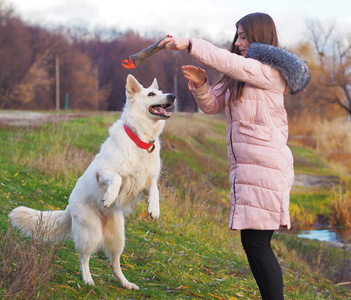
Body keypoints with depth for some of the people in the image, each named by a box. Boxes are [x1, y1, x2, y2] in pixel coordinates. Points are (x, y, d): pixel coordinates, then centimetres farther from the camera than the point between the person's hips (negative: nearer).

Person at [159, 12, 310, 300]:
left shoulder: (270, 71, -6)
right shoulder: (238, 79, 20)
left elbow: (229, 62, -20)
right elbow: (212, 105, 17)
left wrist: (190, 45, -18)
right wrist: (201, 84, -3)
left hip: (265, 166, -9)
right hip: (245, 167, 9)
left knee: (257, 244, -11)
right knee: (252, 244, 10)